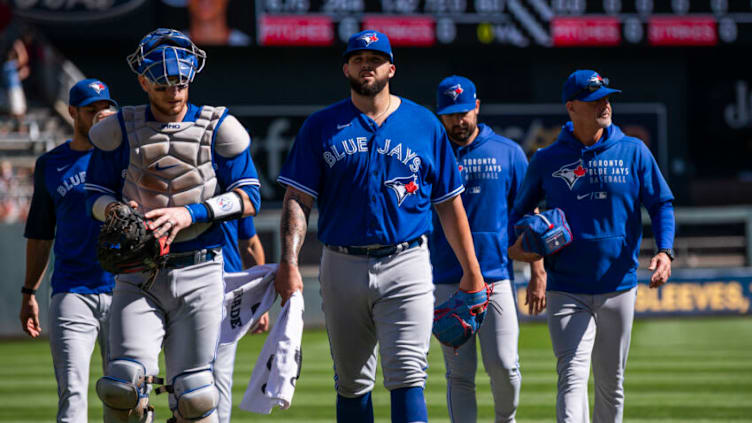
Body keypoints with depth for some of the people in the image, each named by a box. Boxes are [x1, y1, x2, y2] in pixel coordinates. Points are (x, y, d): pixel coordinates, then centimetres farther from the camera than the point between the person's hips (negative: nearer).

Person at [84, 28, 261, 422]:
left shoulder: (217, 129, 2)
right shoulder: (119, 130, 4)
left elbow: (248, 198, 1)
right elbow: (96, 193, 10)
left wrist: (189, 214, -14)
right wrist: (117, 210, -14)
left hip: (199, 274, 0)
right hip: (138, 277, 0)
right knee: (123, 385, -15)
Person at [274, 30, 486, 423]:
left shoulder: (424, 124, 7)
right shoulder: (322, 126, 6)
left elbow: (449, 205, 10)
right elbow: (297, 200, 0)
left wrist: (471, 272, 7)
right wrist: (289, 262, -13)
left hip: (405, 265, -1)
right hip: (342, 268, 2)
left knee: (407, 377, -13)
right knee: (352, 382, 10)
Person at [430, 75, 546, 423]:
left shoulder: (508, 153, 7)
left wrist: (537, 273, 2)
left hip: (497, 274, 0)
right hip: (446, 280, 0)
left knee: (503, 364, -7)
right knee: (459, 374, 0)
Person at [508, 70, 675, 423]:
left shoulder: (633, 152, 3)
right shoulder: (547, 161, 2)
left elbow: (661, 204, 3)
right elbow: (521, 208, 15)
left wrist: (664, 251, -14)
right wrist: (514, 246, -5)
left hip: (618, 288, 2)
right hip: (567, 291, -2)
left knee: (611, 385, 11)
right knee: (572, 375, -16)